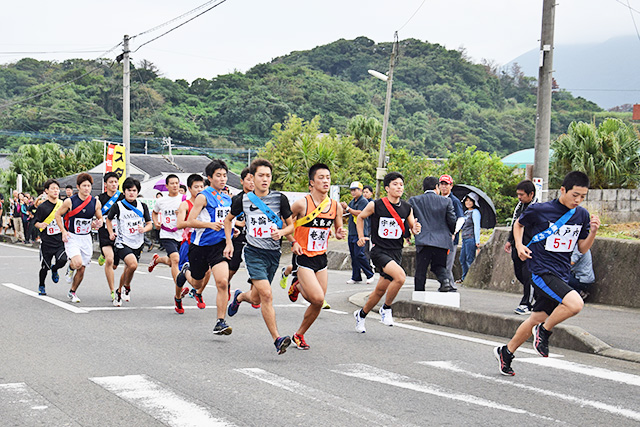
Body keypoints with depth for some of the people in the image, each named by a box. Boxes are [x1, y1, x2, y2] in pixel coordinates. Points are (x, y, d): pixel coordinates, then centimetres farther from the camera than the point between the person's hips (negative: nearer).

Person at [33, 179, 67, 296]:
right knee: (45, 266, 3)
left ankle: (54, 269, 16)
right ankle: (41, 286, 31)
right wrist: (40, 225, -25)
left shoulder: (62, 204, 4)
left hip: (60, 240, 2)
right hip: (47, 241, -2)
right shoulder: (42, 207, -6)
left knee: (62, 260, -20)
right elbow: (36, 222, -4)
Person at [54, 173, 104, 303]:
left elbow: (100, 218, 14)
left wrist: (97, 224, -10)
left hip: (86, 239, 4)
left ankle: (72, 292, 28)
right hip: (72, 238, -4)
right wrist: (63, 231, -9)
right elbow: (58, 215, 1)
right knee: (77, 263, -25)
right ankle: (70, 268, 11)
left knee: (81, 270, 7)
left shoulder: (96, 203, -1)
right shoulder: (70, 201, -10)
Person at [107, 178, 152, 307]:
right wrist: (111, 233, 1)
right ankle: (127, 286, -1)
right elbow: (109, 219, 13)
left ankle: (119, 292, 38)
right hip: (123, 243, -4)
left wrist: (144, 229, -12)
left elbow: (149, 224, 10)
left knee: (128, 270, 13)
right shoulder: (118, 206, -4)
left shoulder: (142, 206, 3)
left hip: (137, 244, 4)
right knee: (133, 264, -27)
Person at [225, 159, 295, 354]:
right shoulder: (244, 200, -1)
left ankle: (239, 296, 49)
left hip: (273, 252, 3)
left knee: (256, 298, 13)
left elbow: (291, 225, 7)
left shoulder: (280, 198, -1)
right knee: (266, 294, -19)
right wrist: (229, 243, 10)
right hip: (254, 252, -3)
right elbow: (228, 219, 17)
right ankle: (277, 339, -17)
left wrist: (282, 232, -14)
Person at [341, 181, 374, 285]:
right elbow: (346, 212, 24)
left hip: (360, 232, -8)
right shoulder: (352, 202, 18)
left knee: (359, 254, -13)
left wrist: (347, 207, -18)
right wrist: (342, 207, 4)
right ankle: (356, 277, 13)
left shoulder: (363, 201, -7)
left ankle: (370, 275, -1)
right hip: (351, 233, 8)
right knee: (353, 255, 8)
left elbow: (359, 213, -19)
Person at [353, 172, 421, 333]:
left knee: (380, 291, 9)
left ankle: (361, 314, 34)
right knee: (400, 276, -28)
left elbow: (412, 228, 13)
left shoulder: (407, 208, 3)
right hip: (379, 251, -5)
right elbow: (360, 217, 11)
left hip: (396, 253, 5)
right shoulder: (375, 205, -7)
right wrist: (361, 237, 4)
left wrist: (416, 229, -10)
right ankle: (386, 308, -6)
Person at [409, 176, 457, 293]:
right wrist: (451, 233, 25)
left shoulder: (414, 201, 4)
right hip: (442, 241, 1)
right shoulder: (446, 201, 5)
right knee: (439, 265, 16)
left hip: (423, 241, -1)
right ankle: (445, 280, -13)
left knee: (420, 270, 6)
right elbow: (452, 221, 5)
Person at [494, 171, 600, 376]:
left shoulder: (582, 215, 4)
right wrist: (519, 245, -7)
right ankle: (544, 331, -2)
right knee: (575, 304, -27)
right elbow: (519, 224, 9)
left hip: (562, 274, 6)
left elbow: (582, 249, 11)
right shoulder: (540, 210, -11)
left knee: (537, 319, 14)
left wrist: (593, 232, -6)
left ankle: (506, 352, 32)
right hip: (542, 271, -6)